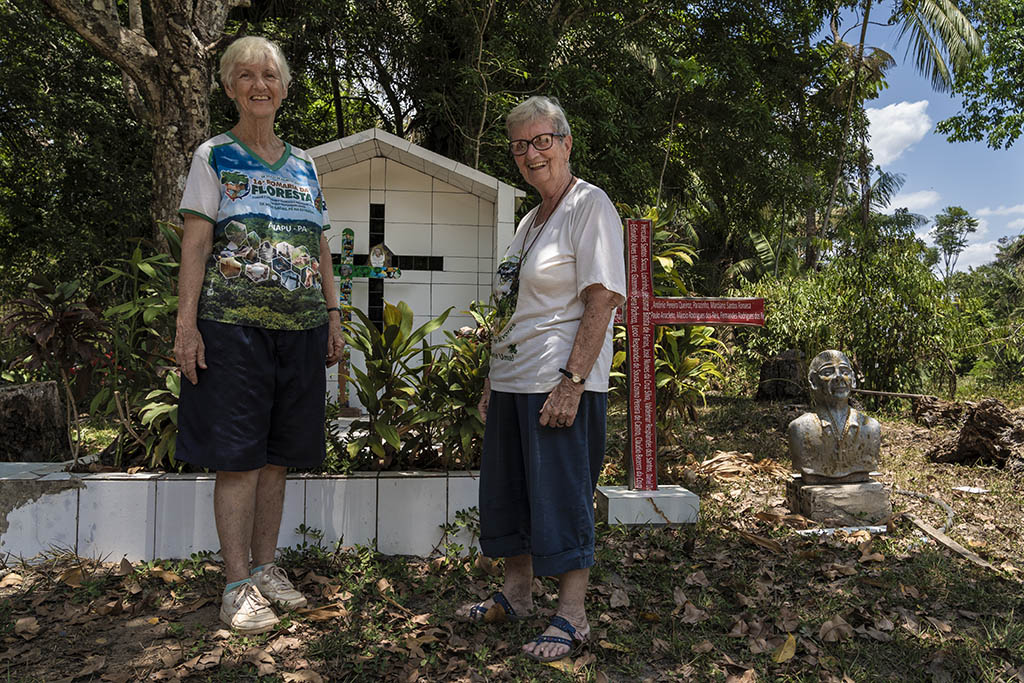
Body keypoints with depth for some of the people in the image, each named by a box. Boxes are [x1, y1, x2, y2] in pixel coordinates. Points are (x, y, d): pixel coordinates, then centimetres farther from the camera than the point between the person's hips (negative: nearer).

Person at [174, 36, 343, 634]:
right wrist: (187, 323, -10)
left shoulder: (304, 165, 17)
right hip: (234, 323, -4)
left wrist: (334, 317, 11)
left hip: (301, 327, 4)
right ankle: (238, 584, 7)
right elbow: (196, 243, -2)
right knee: (238, 455, -3)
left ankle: (266, 565, 21)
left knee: (279, 453, 8)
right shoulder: (215, 156, 6)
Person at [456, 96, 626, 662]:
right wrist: (494, 380, 16)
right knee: (509, 490, 15)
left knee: (562, 497, -2)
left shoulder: (590, 206, -7)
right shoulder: (530, 220, 19)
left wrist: (571, 380, -23)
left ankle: (571, 615, 12)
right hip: (512, 380, 9)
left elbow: (603, 298, -17)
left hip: (561, 383, -9)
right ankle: (515, 593, 31)